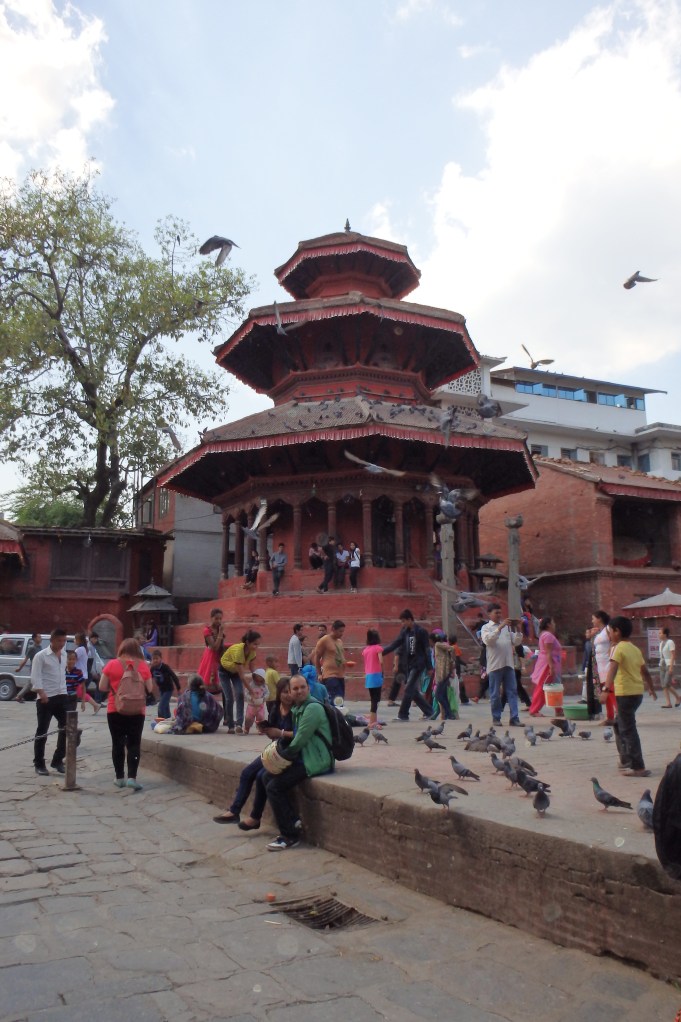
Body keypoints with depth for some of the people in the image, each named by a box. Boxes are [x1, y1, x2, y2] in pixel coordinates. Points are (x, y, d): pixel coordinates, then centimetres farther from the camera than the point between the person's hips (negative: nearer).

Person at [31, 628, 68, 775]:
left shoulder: (64, 655, 11)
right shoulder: (41, 656, -9)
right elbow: (35, 677, -15)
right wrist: (42, 693, -25)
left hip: (61, 696, 6)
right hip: (45, 698, -6)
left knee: (66, 728, 3)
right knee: (42, 732, 1)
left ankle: (57, 760, 16)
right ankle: (39, 764, 12)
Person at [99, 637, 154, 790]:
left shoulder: (112, 664, -4)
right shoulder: (143, 665, -2)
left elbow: (102, 687, 0)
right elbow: (149, 689, 3)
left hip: (115, 710, 0)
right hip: (136, 711, 0)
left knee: (118, 743, 10)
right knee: (134, 743, 3)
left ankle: (119, 777, 16)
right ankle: (132, 777, -7)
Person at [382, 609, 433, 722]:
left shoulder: (421, 632, -10)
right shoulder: (404, 632, 8)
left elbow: (427, 649, -10)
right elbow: (395, 644, 5)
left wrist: (429, 667, -10)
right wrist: (382, 651, -7)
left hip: (418, 664, -7)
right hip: (409, 664, 7)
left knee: (408, 689, -10)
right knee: (413, 691, 9)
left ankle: (403, 715, -5)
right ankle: (428, 711, 22)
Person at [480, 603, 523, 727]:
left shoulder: (507, 627, 17)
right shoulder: (486, 627, 4)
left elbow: (516, 642, 13)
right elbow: (487, 640, -16)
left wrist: (518, 630, -3)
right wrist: (500, 627, -20)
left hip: (508, 664, 4)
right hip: (494, 665, -4)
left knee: (512, 692, -2)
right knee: (495, 694, 3)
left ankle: (514, 718, -3)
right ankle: (496, 718, 13)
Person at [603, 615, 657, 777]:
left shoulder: (618, 648, -11)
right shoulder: (635, 649, 14)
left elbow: (613, 669, -26)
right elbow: (645, 671, 22)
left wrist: (607, 688, -36)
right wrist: (651, 688, 36)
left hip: (625, 694, -9)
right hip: (638, 692, 9)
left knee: (628, 730, -5)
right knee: (619, 725, 21)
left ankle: (638, 768, -6)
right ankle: (626, 760, 26)